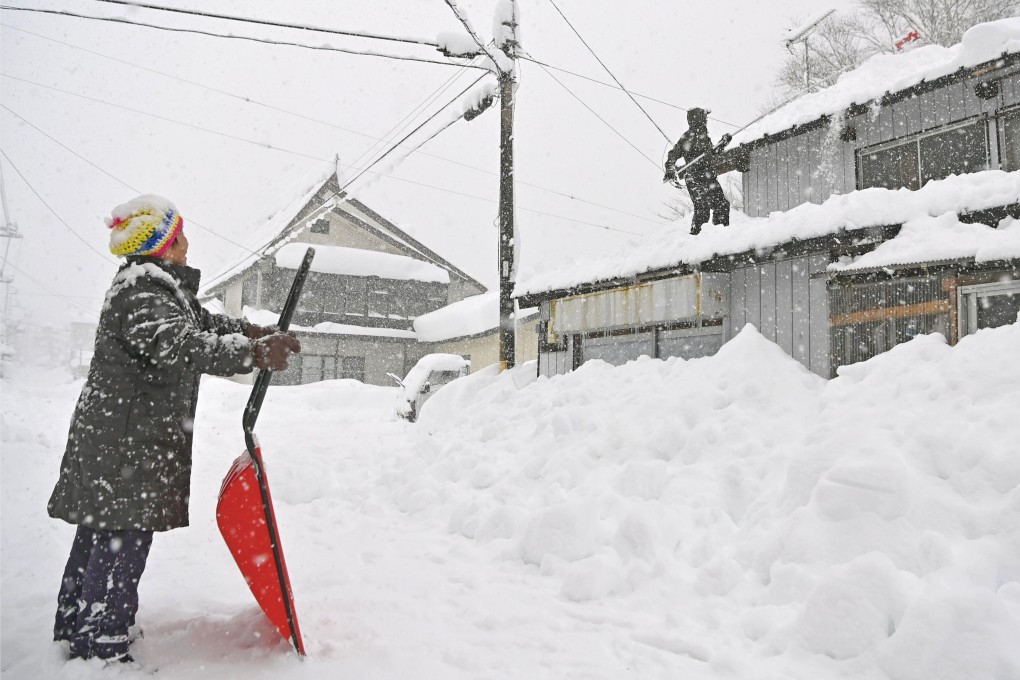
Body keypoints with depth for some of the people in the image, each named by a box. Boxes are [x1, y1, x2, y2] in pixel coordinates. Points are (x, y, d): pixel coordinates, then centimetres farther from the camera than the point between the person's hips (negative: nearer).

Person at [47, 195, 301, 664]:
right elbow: (181, 346, -38)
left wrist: (247, 329, 16)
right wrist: (253, 353, -46)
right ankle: (101, 648, 2)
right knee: (121, 542, -6)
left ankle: (75, 629, 35)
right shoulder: (140, 296, -20)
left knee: (99, 534, 20)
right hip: (127, 443, -11)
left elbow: (199, 322, 30)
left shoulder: (160, 288, 15)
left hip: (124, 437, 11)